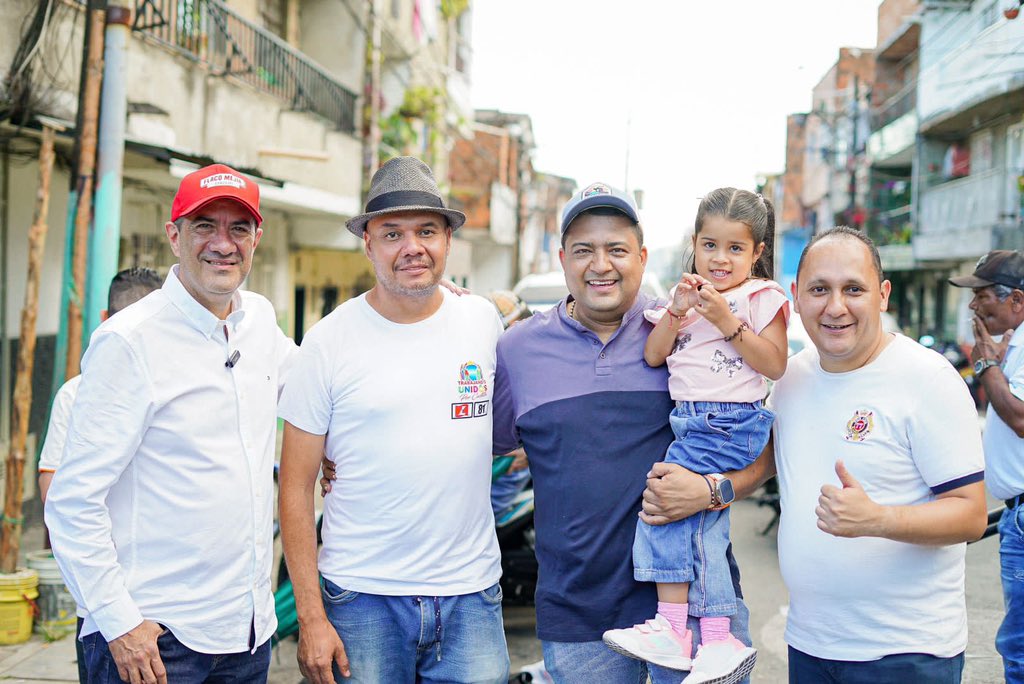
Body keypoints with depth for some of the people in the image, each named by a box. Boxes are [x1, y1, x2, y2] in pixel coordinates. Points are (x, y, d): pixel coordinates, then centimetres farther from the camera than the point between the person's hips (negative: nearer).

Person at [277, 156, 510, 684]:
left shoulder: (483, 320, 4)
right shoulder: (329, 341, -5)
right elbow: (295, 487, -4)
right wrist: (310, 616, -7)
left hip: (472, 595, 2)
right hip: (362, 599, -2)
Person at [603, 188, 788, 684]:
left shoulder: (761, 297, 0)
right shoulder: (689, 292, 17)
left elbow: (775, 365, -9)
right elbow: (653, 356, 11)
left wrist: (726, 321, -15)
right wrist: (677, 312, -4)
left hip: (733, 424, -6)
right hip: (689, 420, 6)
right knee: (703, 526, -3)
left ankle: (671, 629, -12)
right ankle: (718, 641, -1)